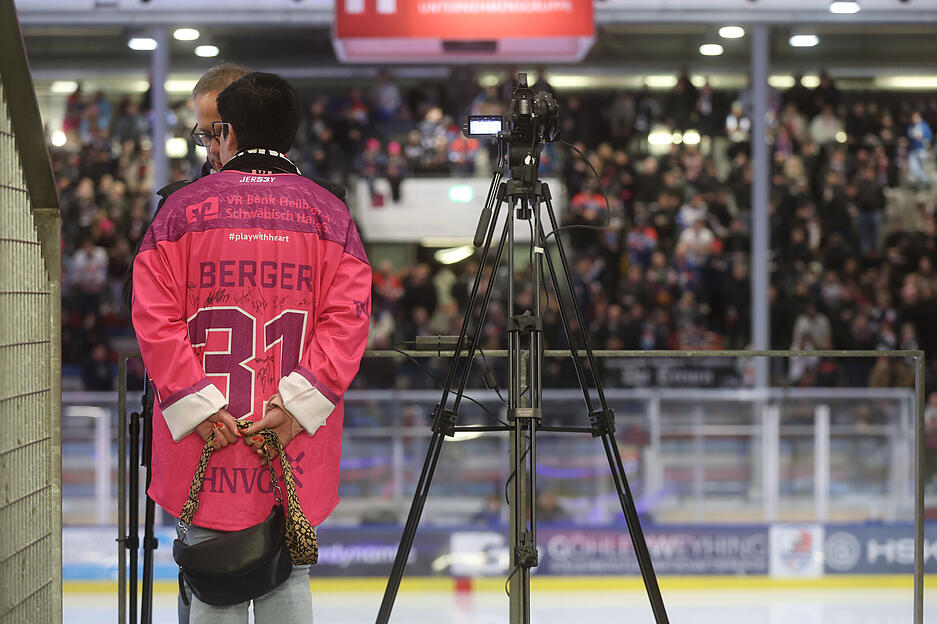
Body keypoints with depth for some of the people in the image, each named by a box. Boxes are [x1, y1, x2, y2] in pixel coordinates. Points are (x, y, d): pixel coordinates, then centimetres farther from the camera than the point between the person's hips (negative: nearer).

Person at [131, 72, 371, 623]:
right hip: (299, 453, 1)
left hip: (206, 440, -1)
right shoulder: (329, 212, 5)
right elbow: (347, 318, -4)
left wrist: (193, 401, -7)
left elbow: (154, 316, -5)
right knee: (288, 580, 8)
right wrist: (300, 401, -7)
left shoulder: (184, 207, 1)